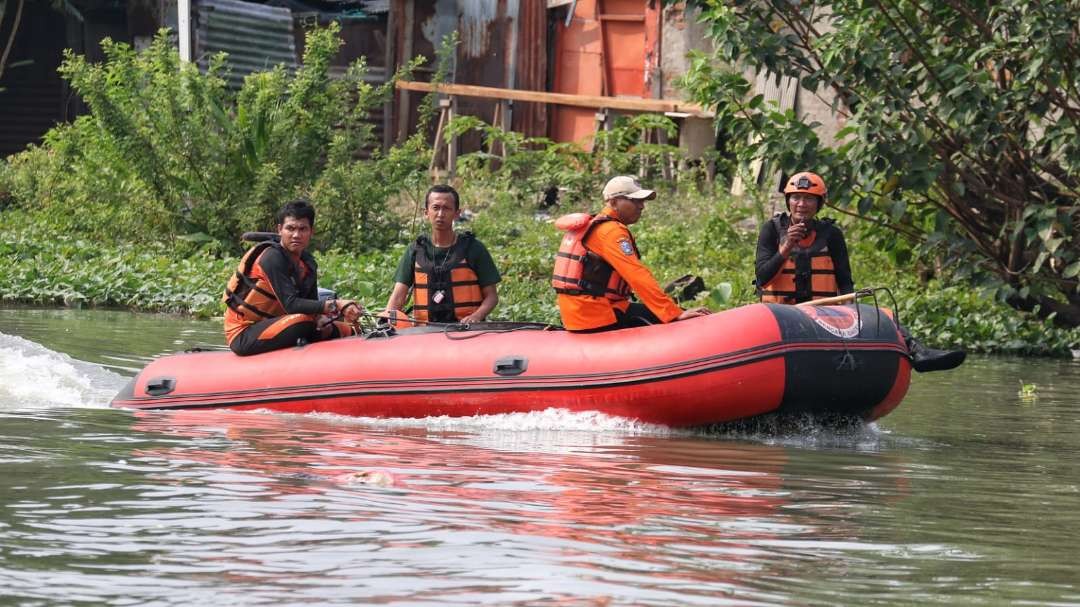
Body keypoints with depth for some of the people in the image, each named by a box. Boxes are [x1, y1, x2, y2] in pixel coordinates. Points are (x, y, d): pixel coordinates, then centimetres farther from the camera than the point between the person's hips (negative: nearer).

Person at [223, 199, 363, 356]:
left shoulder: (308, 263, 7)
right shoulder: (272, 258, -19)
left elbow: (311, 305, 4)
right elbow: (290, 305, -28)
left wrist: (322, 320, -20)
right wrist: (335, 306, -35)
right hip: (243, 336, -8)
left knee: (347, 330, 3)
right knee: (303, 320, -34)